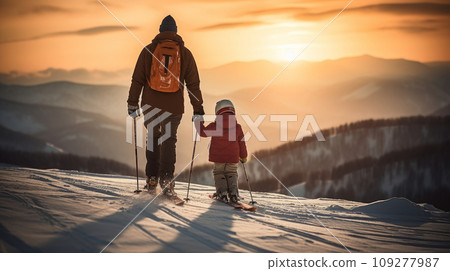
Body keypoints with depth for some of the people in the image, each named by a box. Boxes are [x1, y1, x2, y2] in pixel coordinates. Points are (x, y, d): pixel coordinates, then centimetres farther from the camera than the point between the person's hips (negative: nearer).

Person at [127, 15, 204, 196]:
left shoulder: (149, 50, 4)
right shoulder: (185, 53, 4)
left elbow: (137, 79, 3)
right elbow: (193, 83, 4)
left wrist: (132, 103, 9)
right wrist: (198, 108, 7)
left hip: (150, 103, 1)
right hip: (174, 106, 0)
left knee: (152, 138, 16)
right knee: (168, 140, 7)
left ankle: (152, 179, 13)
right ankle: (166, 179, -10)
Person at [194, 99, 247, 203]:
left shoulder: (215, 126, -10)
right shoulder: (237, 127, -1)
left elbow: (203, 132, -3)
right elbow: (242, 143, 7)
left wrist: (198, 121, 14)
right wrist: (243, 156, 20)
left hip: (218, 157, -2)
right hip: (233, 158, 2)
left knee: (218, 173, 15)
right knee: (231, 173, 18)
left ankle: (222, 192, -5)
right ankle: (233, 192, -5)